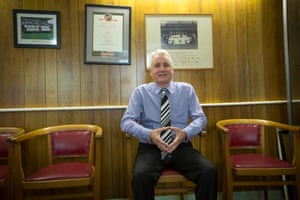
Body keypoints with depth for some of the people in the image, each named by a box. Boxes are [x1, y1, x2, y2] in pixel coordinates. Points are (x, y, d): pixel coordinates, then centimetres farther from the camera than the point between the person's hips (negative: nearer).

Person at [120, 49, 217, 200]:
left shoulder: (187, 89, 10)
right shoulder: (140, 92, 6)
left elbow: (200, 118, 5)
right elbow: (126, 122, -1)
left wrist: (185, 133, -16)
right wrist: (150, 134, -19)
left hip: (182, 147, 2)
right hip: (151, 147, -1)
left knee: (210, 171, -25)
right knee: (141, 176, -33)